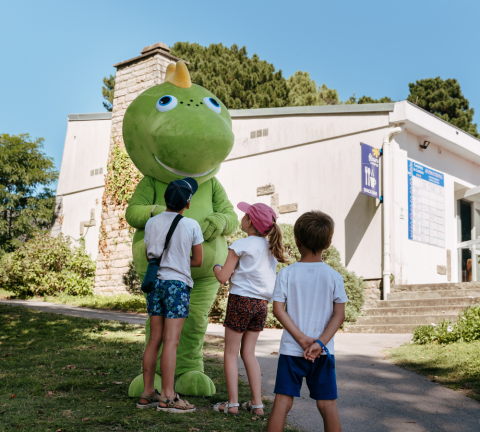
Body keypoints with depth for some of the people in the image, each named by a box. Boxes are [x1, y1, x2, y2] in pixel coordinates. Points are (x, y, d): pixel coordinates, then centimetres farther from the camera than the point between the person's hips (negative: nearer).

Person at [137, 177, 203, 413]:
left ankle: (147, 393, 16)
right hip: (178, 283, -5)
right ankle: (167, 397, -2)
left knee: (154, 340, 10)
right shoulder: (191, 225, -5)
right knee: (171, 341, -5)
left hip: (154, 282, 5)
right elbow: (198, 260, 3)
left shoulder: (151, 222, 6)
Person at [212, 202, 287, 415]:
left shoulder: (240, 246, -9)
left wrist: (216, 266, 9)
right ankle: (257, 403, 11)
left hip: (241, 301, -6)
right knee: (248, 353, 13)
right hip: (261, 304, 6)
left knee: (231, 352, 4)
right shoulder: (270, 248, 9)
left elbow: (223, 277, -11)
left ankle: (232, 403, 4)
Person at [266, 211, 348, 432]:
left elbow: (278, 309, -9)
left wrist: (302, 339, -10)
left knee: (282, 402, 4)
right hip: (324, 353, 1)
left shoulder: (286, 273, -3)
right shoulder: (334, 276, -1)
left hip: (291, 349, 0)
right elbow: (339, 314, -5)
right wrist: (320, 343, -9)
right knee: (328, 405, 7)